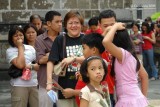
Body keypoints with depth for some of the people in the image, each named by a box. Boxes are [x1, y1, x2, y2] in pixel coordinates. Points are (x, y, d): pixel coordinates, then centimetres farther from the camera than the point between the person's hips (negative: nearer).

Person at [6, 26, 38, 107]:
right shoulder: (10, 51, -3)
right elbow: (20, 65, -18)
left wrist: (31, 66, -7)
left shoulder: (30, 48, 11)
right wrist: (20, 47, -9)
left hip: (34, 84, 4)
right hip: (19, 85, -4)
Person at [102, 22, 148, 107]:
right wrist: (144, 96, 20)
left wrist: (115, 27, -14)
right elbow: (145, 75, 17)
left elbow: (106, 41, -30)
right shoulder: (131, 55, 10)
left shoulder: (122, 53, -14)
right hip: (138, 99, 8)